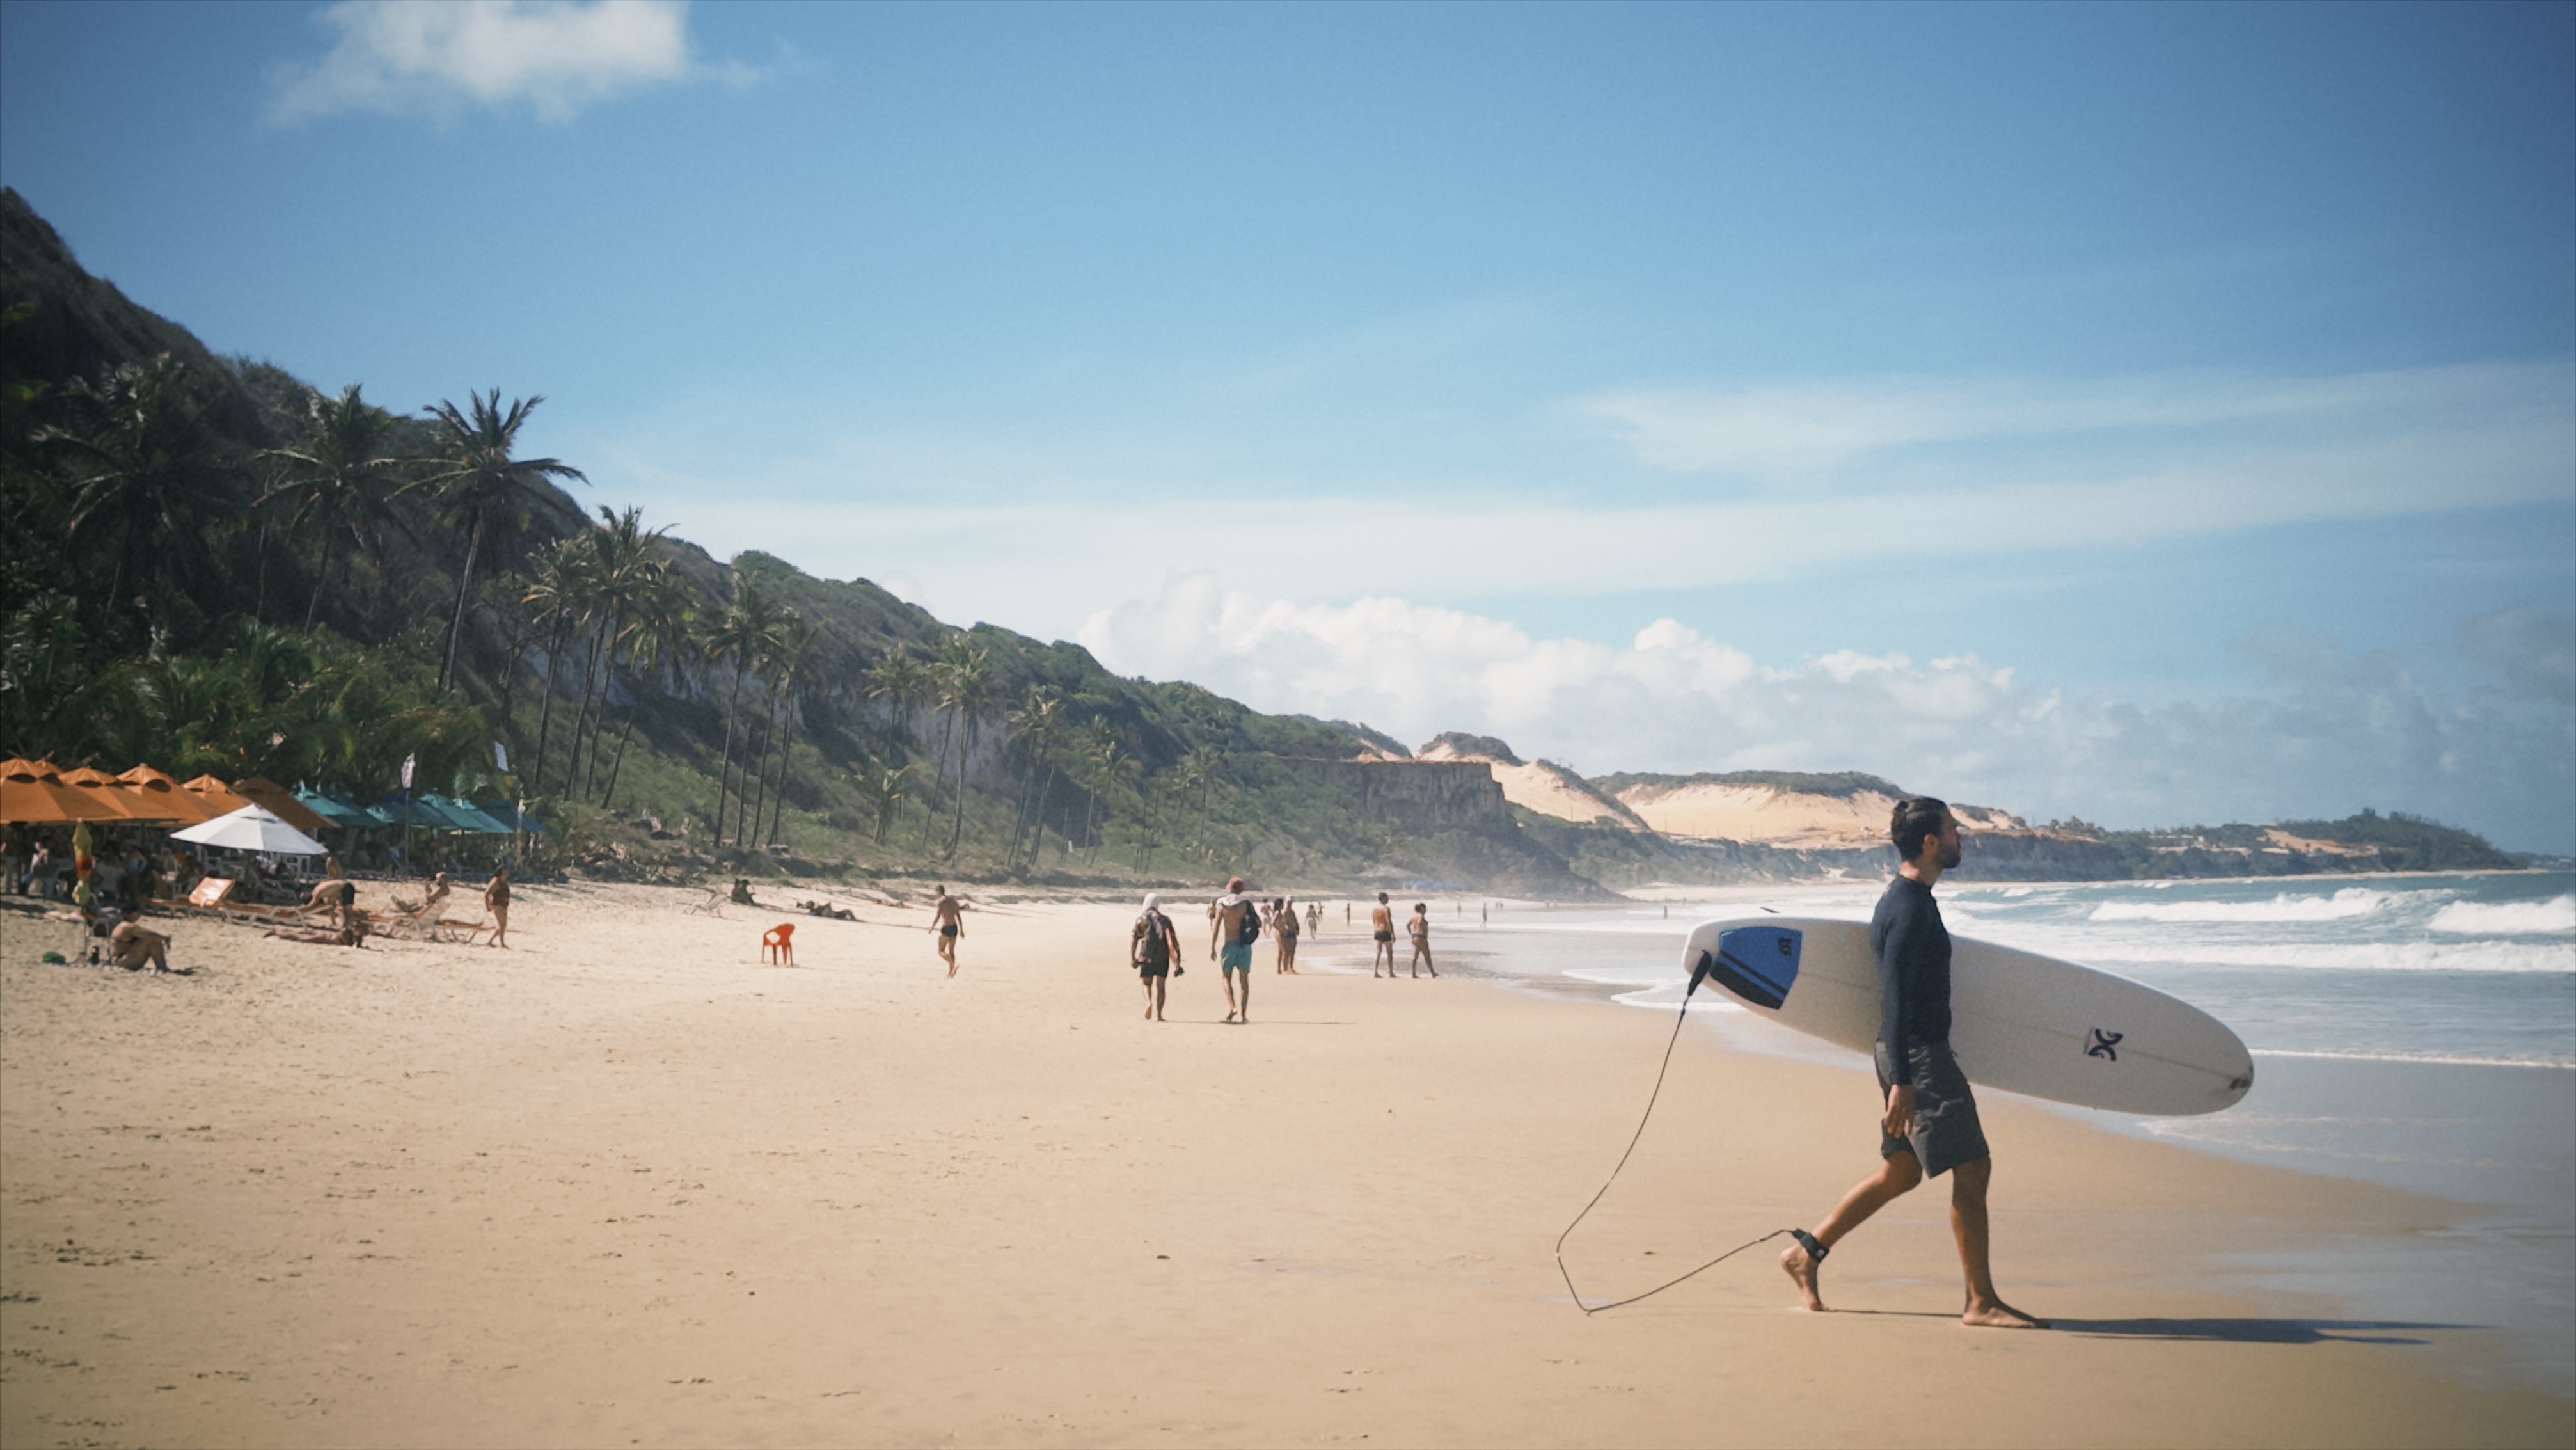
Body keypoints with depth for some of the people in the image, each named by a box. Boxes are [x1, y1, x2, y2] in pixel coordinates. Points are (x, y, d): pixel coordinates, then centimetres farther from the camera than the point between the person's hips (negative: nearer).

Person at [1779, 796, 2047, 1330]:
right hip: (1919, 1055, -10)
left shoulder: (1904, 899, 15)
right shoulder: (1910, 908, -17)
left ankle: (1807, 1252, 19)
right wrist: (1901, 1082, -24)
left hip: (1912, 1053, 10)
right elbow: (1894, 998, -22)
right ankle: (1981, 1302, -1)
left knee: (1901, 1172, 15)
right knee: (1972, 1169, -6)